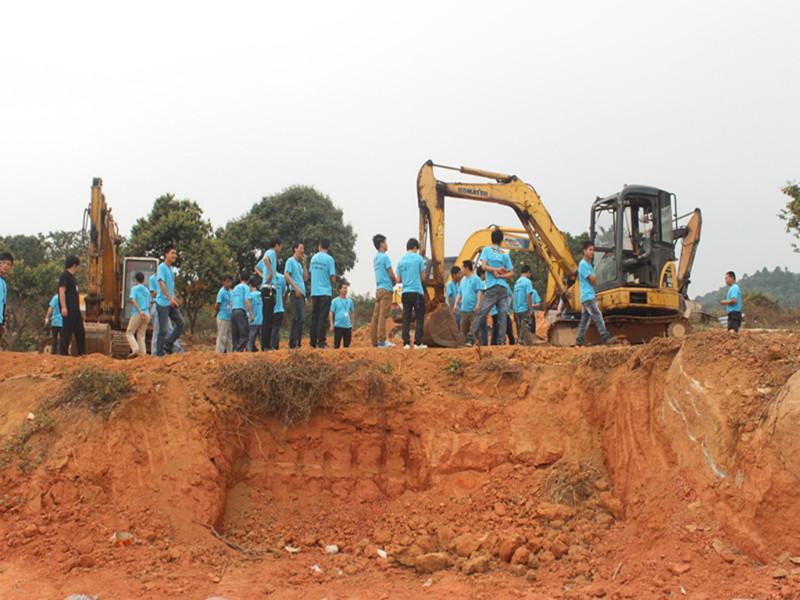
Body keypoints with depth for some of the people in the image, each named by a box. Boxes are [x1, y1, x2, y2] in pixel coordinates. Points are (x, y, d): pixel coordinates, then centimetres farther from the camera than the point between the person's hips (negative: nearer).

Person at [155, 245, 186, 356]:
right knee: (163, 330, -5)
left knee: (180, 323, 1)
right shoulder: (161, 267, -10)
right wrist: (170, 298, -26)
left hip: (172, 303, 8)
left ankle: (168, 346, 11)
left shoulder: (172, 269, 15)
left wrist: (175, 298, 17)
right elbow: (162, 284, -20)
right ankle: (159, 353, 3)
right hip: (163, 303, -8)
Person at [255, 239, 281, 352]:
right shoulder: (271, 252, -5)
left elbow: (257, 267, 36)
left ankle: (265, 345, 14)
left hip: (265, 288, 10)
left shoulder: (268, 254, 22)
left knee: (266, 318, 12)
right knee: (268, 318, -12)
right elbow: (265, 259, -30)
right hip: (269, 288, -10)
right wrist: (270, 273, -25)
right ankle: (266, 345, -14)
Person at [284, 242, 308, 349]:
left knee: (300, 318, 8)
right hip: (296, 292, -9)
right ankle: (294, 343, -16)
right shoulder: (291, 261, -1)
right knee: (299, 318, -15)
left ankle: (297, 343, 11)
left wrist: (304, 264, 15)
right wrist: (296, 288, -18)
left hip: (302, 293, 9)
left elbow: (305, 278, 19)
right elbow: (286, 275, -12)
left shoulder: (299, 263, 24)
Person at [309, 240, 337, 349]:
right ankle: (321, 342, -10)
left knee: (314, 317, 9)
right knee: (323, 318, -6)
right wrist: (332, 284, 11)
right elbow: (333, 277, -9)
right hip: (325, 292, -5)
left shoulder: (313, 258, 8)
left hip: (314, 292, 5)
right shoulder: (329, 259, -7)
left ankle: (313, 342, 10)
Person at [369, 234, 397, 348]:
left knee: (376, 315, 6)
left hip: (378, 289, 8)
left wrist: (393, 280, 11)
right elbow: (391, 274, -9)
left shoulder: (376, 258, 17)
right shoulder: (385, 257, -9)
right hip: (386, 288, -8)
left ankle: (374, 340, 6)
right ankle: (382, 341, -14)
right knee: (383, 315, -11)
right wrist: (395, 281, 10)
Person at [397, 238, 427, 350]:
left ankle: (406, 343, 1)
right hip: (417, 292, -4)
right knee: (420, 318, 2)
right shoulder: (418, 258, -3)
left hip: (405, 293, 4)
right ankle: (418, 343, -3)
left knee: (406, 318, 6)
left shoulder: (401, 260, 8)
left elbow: (398, 279, 8)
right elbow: (423, 276, 1)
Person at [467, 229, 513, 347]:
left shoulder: (486, 250, 3)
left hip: (492, 288, -2)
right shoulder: (505, 254, 10)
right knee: (502, 315, 3)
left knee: (481, 314, -3)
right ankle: (501, 341, -3)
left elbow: (484, 266, -7)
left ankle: (470, 338, -10)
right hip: (504, 288, 2)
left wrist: (496, 270, 2)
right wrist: (500, 274, -2)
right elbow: (511, 273, 7)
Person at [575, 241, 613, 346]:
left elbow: (594, 281, 18)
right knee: (597, 315, -14)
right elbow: (592, 280, -14)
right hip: (587, 296, -9)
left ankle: (580, 340, 11)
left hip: (590, 296, 9)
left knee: (585, 319, 9)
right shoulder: (583, 264, -12)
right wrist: (594, 278, 6)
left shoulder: (589, 264, 19)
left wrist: (594, 279, -3)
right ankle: (605, 337, -18)